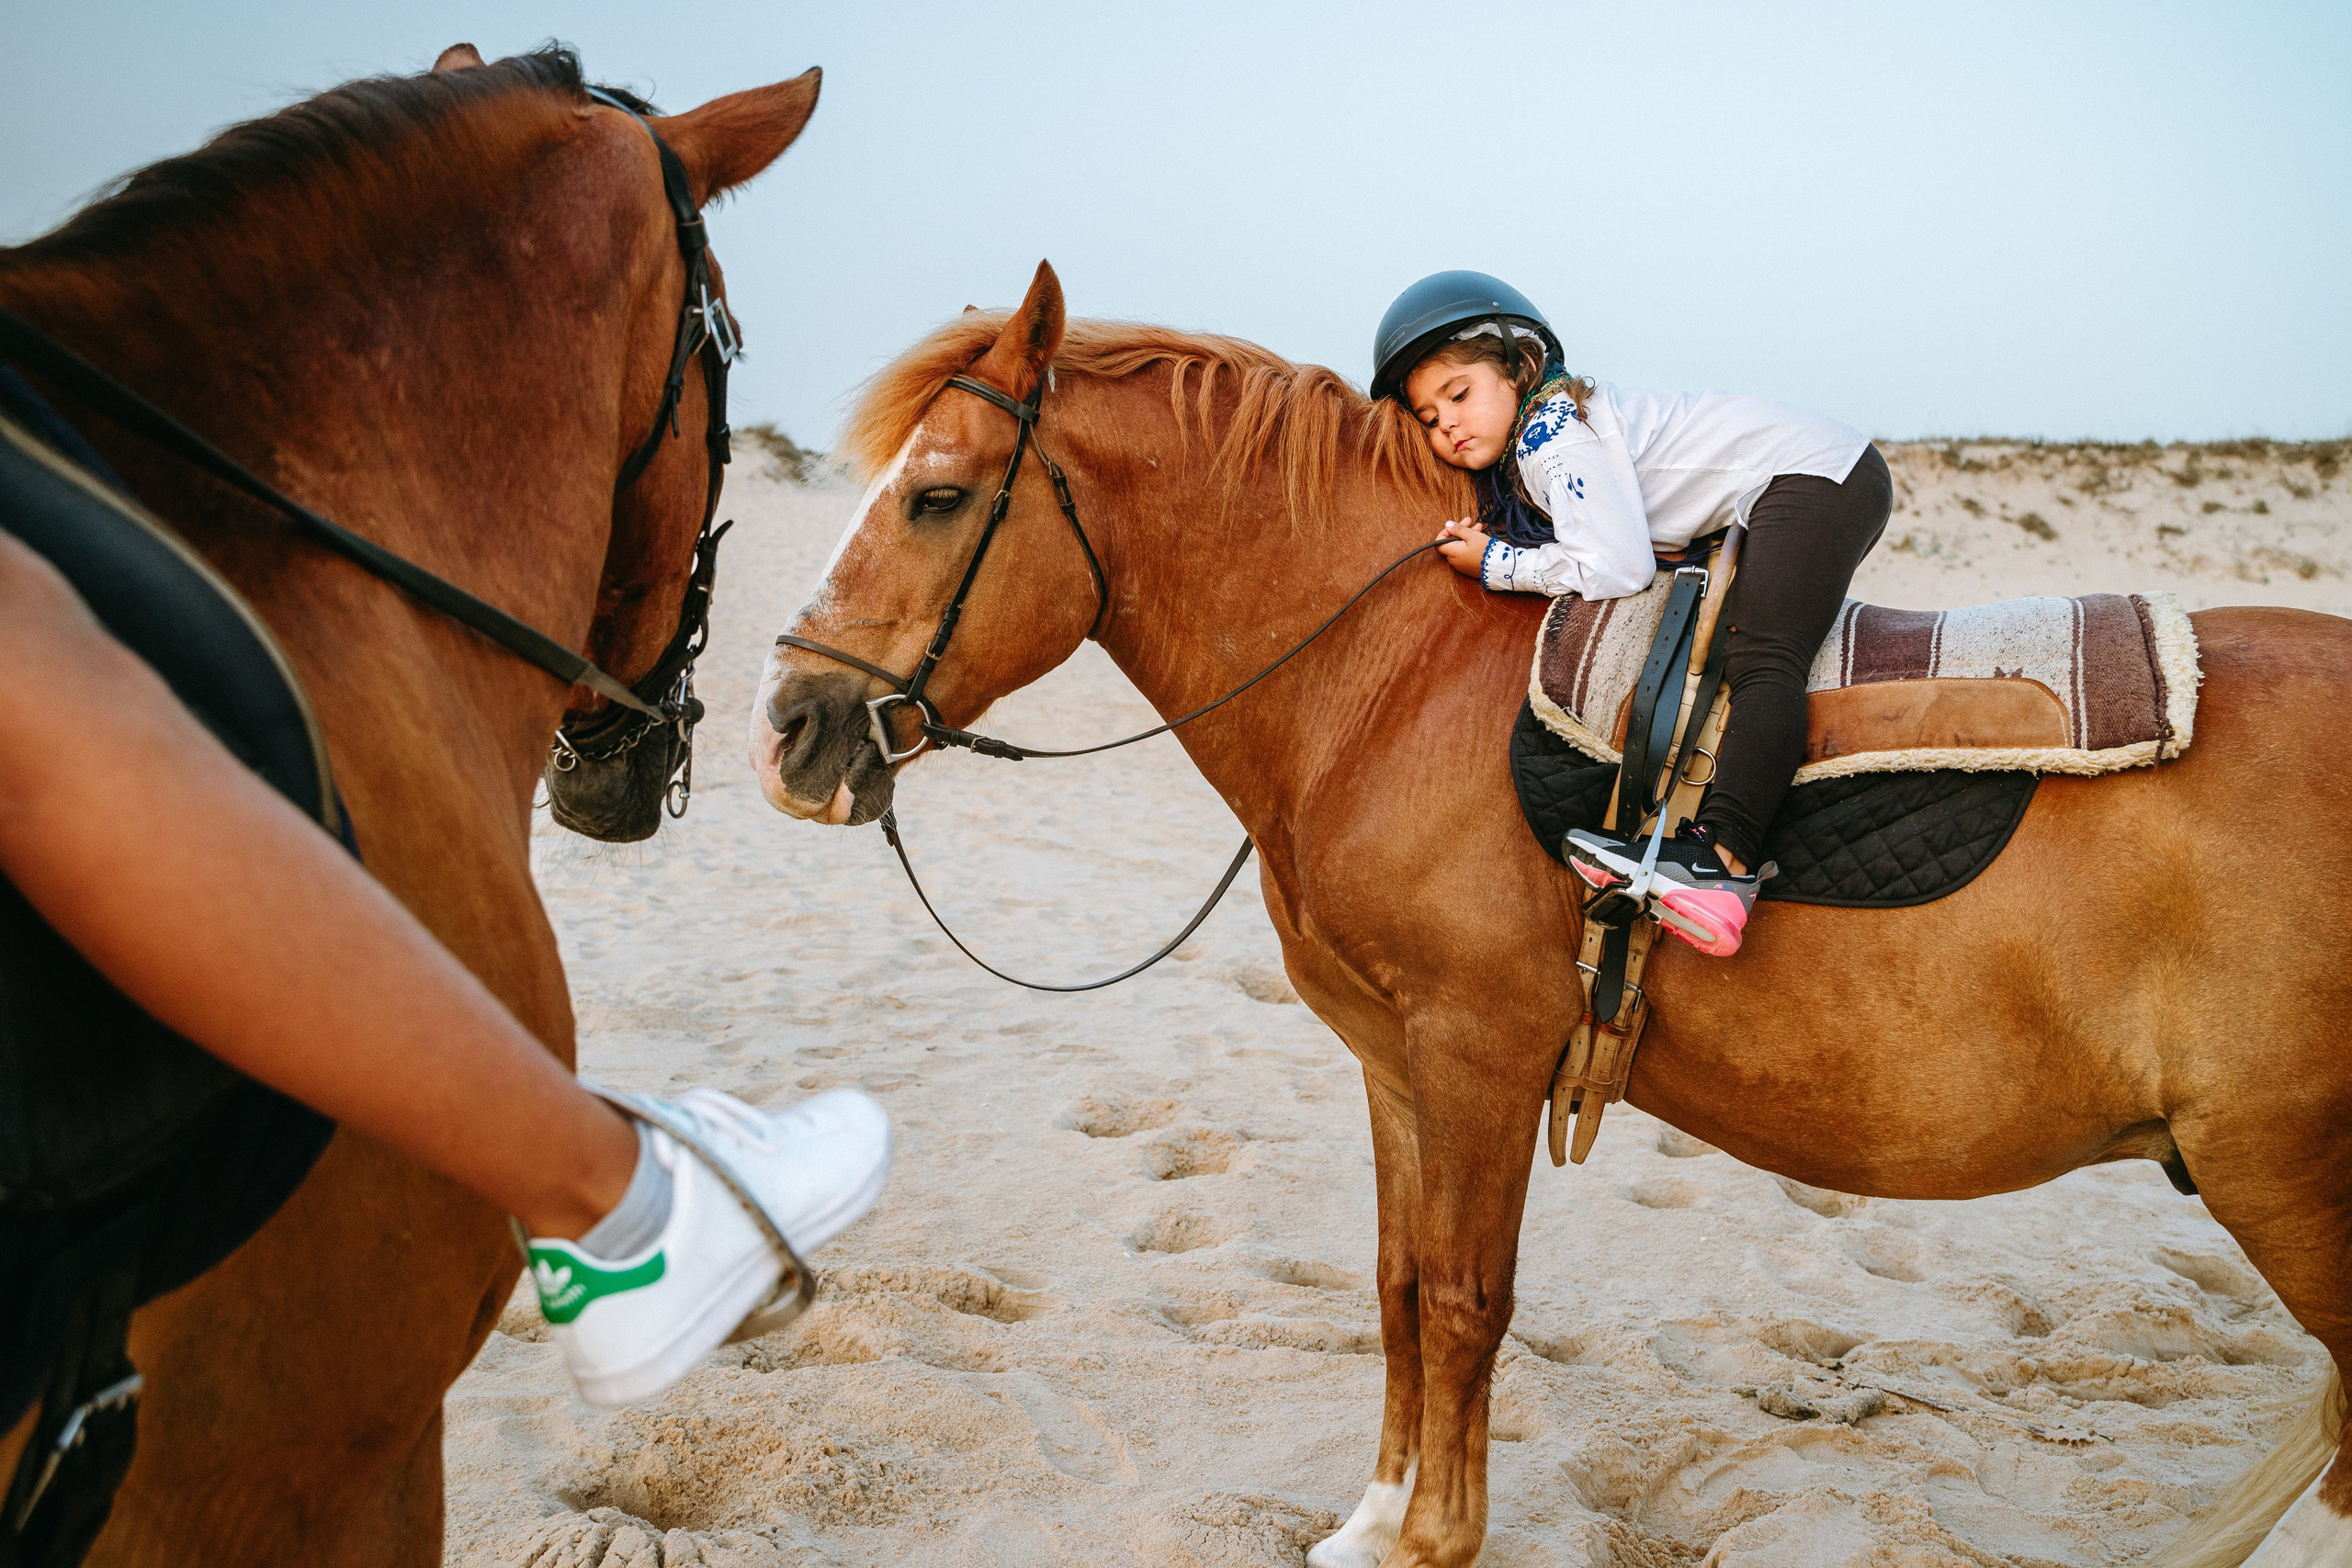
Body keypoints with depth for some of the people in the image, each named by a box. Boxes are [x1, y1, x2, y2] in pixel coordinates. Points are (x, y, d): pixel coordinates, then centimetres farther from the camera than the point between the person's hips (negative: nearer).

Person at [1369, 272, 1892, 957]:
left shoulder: (1556, 440, -16)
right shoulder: (1518, 453, 16)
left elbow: (1617, 569, -23)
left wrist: (1496, 564, -12)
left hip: (1816, 476, -12)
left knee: (1761, 661, -26)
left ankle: (1723, 858, -41)